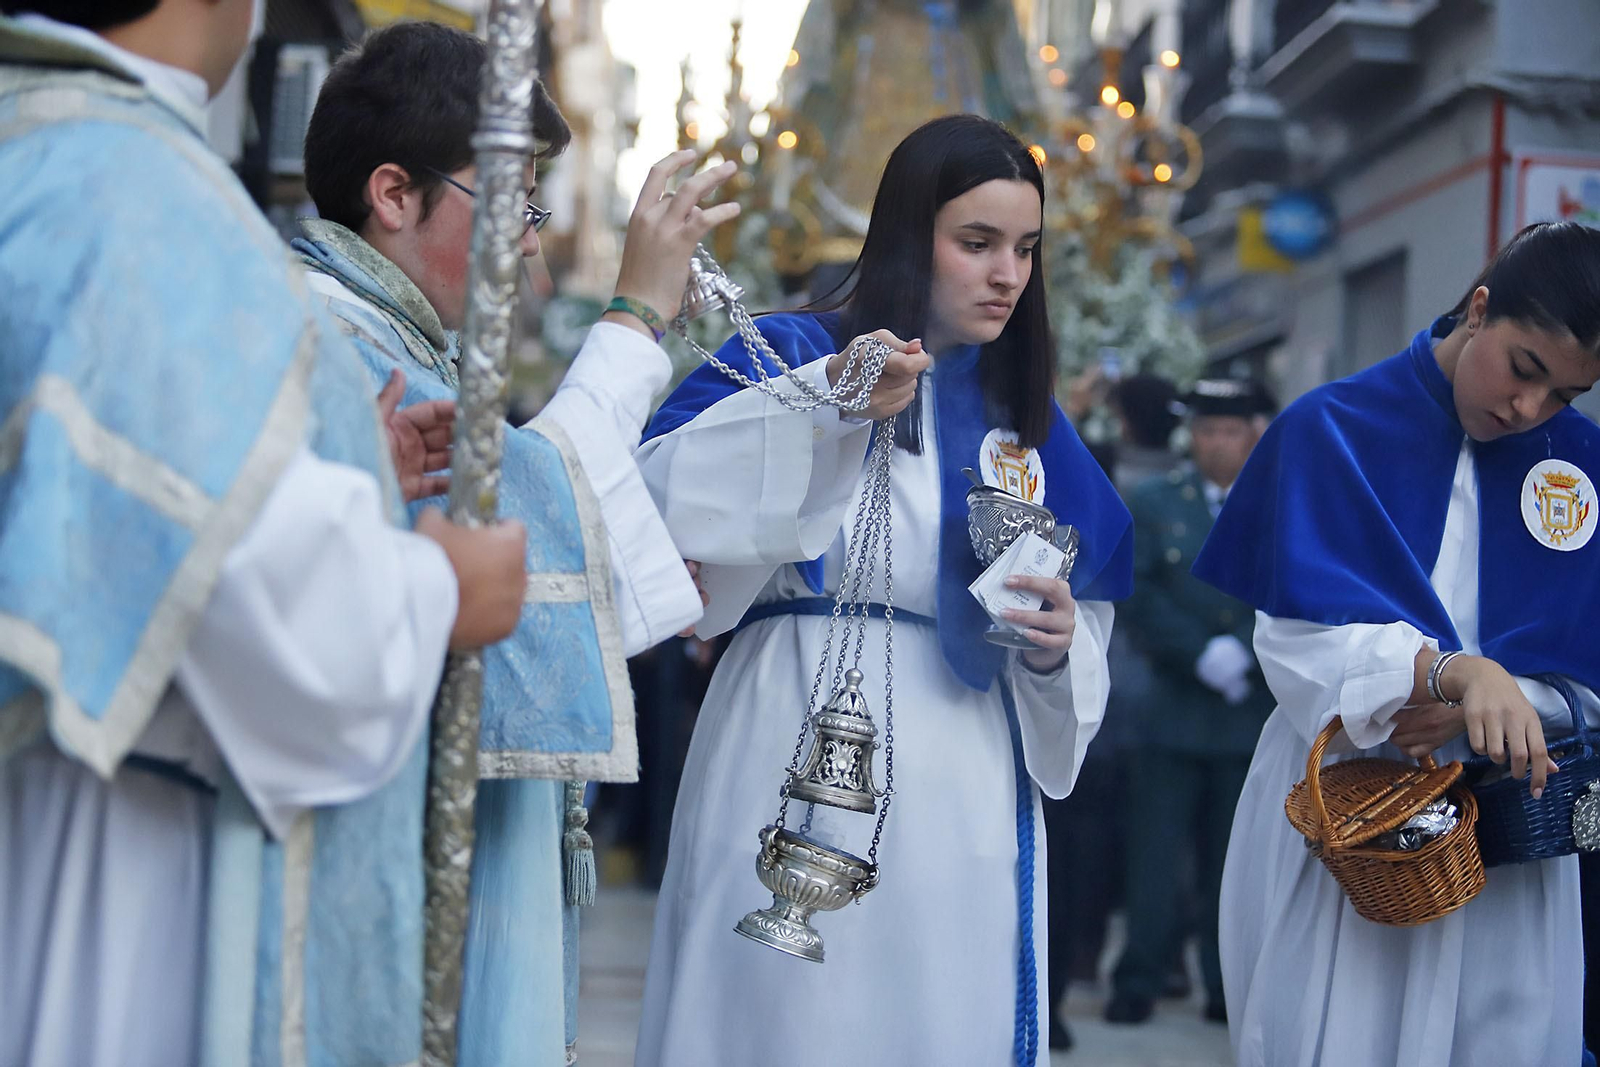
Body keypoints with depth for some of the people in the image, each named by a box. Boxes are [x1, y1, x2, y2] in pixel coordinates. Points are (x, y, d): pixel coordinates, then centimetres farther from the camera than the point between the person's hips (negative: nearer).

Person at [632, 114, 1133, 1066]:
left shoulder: (1027, 423, 17)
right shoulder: (790, 353, 3)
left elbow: (1079, 655, 19)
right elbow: (657, 501, -16)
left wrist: (1055, 645, -4)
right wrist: (824, 400, -24)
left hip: (964, 806, 4)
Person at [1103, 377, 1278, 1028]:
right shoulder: (1153, 503, 9)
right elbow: (1138, 596, -1)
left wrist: (1245, 654, -12)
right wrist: (1201, 654, -12)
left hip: (1254, 717, 0)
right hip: (1171, 712, 0)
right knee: (1154, 855, -2)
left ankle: (1229, 986, 13)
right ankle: (1139, 982, 5)